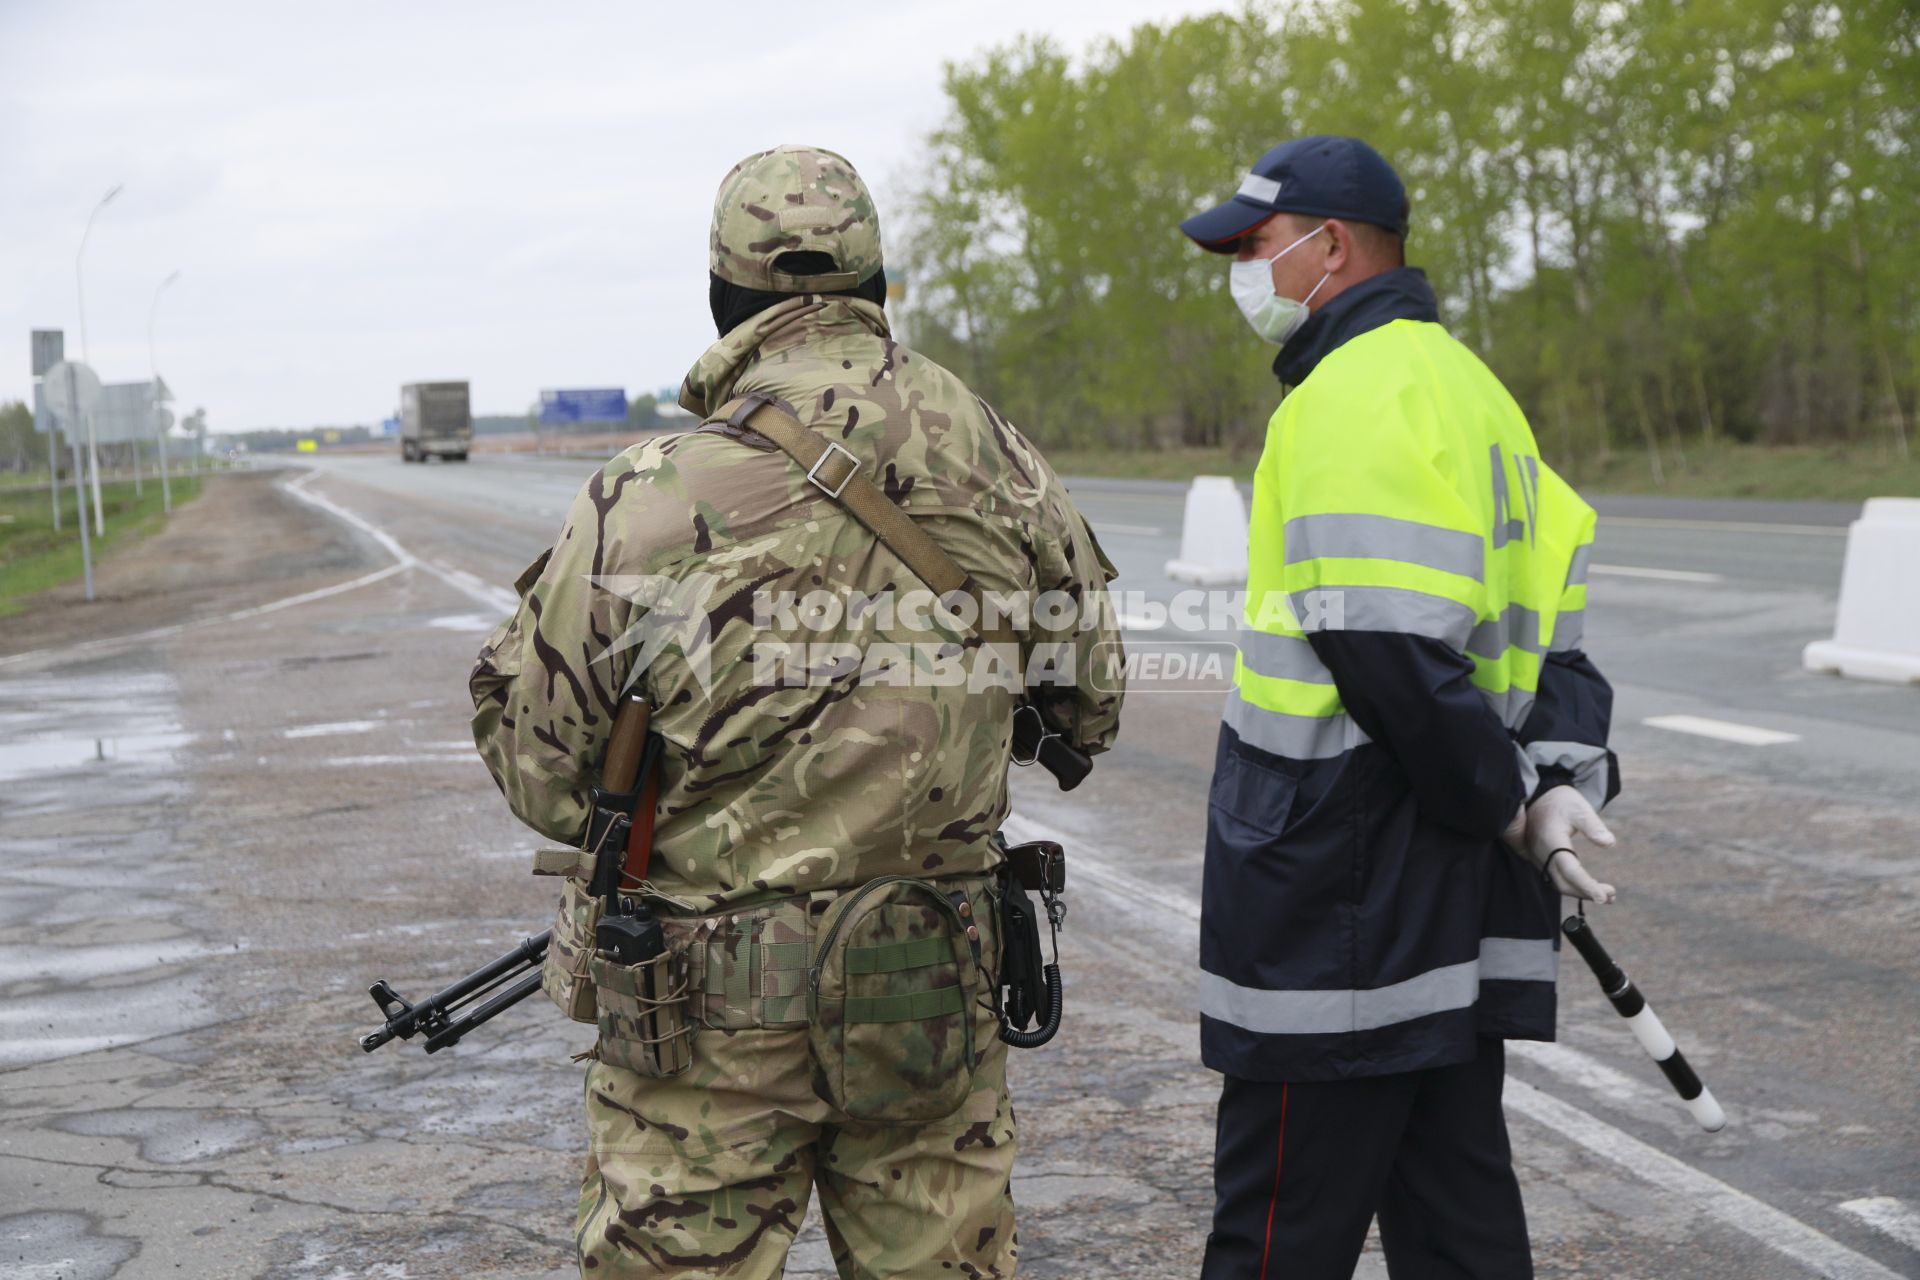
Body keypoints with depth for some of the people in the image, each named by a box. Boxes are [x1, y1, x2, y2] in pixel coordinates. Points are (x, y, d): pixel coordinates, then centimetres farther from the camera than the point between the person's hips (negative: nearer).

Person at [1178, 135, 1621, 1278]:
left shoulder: (1356, 393, -15)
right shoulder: (1466, 382, 17)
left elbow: (1388, 655, -23)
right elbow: (1553, 599, 16)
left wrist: (1510, 798, -11)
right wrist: (1563, 778, 4)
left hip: (1339, 902, -10)